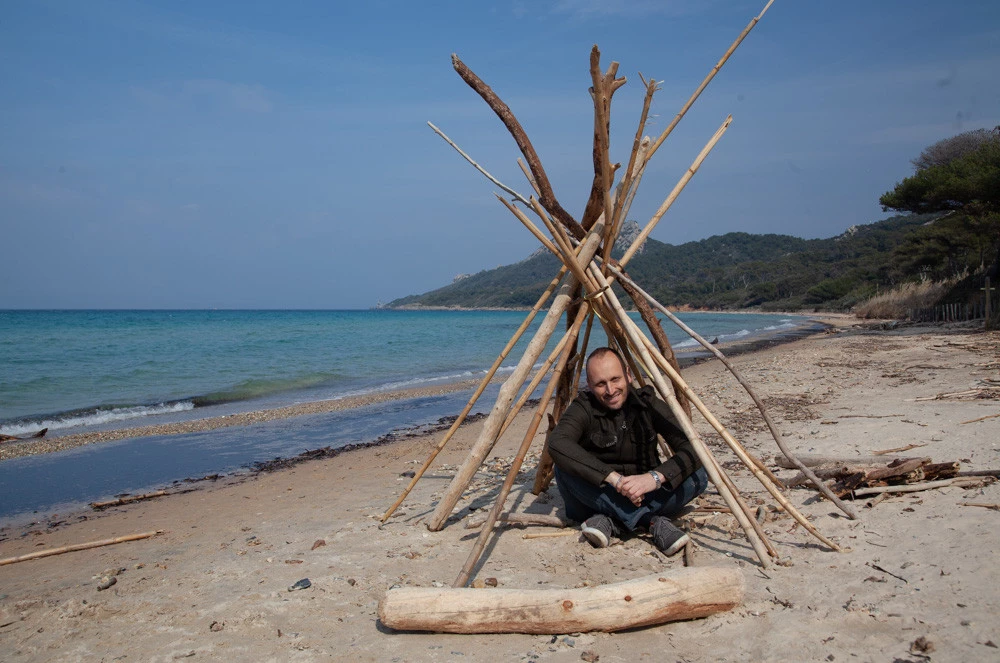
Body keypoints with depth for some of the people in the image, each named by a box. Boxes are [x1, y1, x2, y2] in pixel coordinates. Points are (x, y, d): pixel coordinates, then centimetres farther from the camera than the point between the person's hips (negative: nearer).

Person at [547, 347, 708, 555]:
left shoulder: (648, 403, -9)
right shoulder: (583, 409, -13)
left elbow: (693, 450, -17)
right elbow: (557, 443, -35)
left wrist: (656, 477, -34)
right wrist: (613, 478, -40)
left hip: (644, 496, 2)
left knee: (698, 475, -21)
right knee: (565, 468, -30)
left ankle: (611, 522, -24)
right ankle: (652, 521, -29)